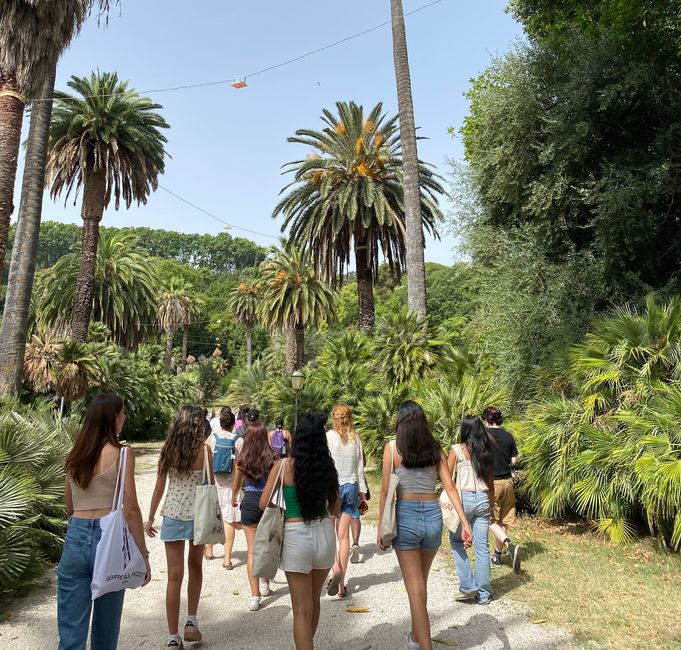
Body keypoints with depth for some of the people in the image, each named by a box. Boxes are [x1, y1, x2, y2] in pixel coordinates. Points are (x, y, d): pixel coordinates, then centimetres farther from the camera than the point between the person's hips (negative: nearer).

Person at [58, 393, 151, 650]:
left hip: (75, 538, 4)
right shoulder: (122, 454, -9)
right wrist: (143, 554, -4)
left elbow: (69, 507, 15)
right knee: (105, 627, 14)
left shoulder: (74, 455, 8)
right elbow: (130, 510, -11)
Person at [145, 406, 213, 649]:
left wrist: (150, 518, 12)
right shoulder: (203, 449, -8)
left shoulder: (168, 449, -1)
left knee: (175, 576, 7)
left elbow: (159, 488, 2)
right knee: (195, 567, 22)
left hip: (172, 515, 1)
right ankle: (191, 622, 22)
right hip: (198, 515, -1)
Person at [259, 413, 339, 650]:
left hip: (296, 535, -4)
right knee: (314, 600, 25)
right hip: (325, 533, 4)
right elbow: (335, 509, 9)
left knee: (302, 609, 8)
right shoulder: (328, 467, -1)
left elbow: (264, 504, -4)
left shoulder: (284, 466, -9)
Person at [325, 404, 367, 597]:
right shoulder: (356, 438, 3)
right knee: (344, 536, 8)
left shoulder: (329, 436, -8)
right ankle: (341, 584, 11)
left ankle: (335, 568, -18)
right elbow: (360, 467, 7)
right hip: (351, 486, 4)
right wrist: (362, 491, 14)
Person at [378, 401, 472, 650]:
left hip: (406, 515, -4)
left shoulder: (392, 447, -6)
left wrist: (381, 526, 0)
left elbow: (385, 490, -6)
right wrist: (464, 522, -2)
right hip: (433, 515, 5)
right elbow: (450, 487, -1)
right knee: (421, 583, 24)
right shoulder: (435, 448, 4)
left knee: (415, 589, 5)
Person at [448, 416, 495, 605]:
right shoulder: (487, 452, 6)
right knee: (482, 547, 10)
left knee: (457, 541, 14)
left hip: (463, 498, -4)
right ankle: (483, 594, 17)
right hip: (483, 499, 4)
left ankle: (468, 586, 9)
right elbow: (490, 483, 11)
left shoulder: (457, 450, -5)